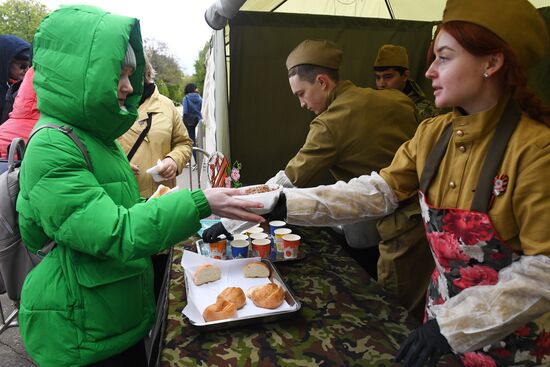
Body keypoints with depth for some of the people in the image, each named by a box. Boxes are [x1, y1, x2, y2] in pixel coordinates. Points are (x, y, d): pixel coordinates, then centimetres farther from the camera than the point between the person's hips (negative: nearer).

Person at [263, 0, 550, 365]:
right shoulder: (432, 134, -5)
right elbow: (379, 191, -8)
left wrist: (452, 326, -26)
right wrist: (288, 204, -17)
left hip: (513, 337, -4)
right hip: (443, 306, 5)